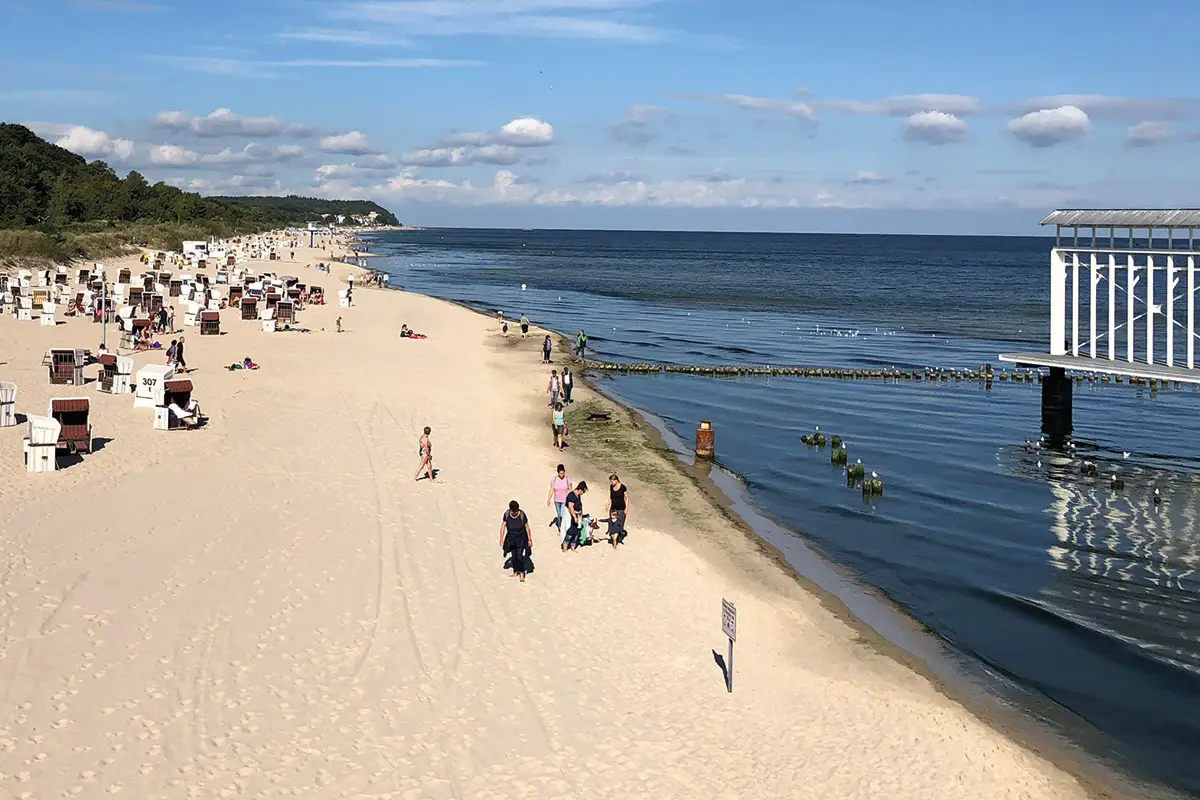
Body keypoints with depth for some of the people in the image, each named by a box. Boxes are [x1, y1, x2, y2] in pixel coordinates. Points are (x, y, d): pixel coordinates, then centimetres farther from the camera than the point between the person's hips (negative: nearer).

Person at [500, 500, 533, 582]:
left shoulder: (522, 515, -23)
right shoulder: (507, 514, -16)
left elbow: (527, 527, -12)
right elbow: (503, 527, -8)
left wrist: (529, 539, -5)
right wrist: (501, 539, -10)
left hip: (521, 538, -3)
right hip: (511, 538, 3)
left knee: (519, 555, -11)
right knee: (514, 555, 13)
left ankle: (522, 574, -1)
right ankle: (515, 572, 31)